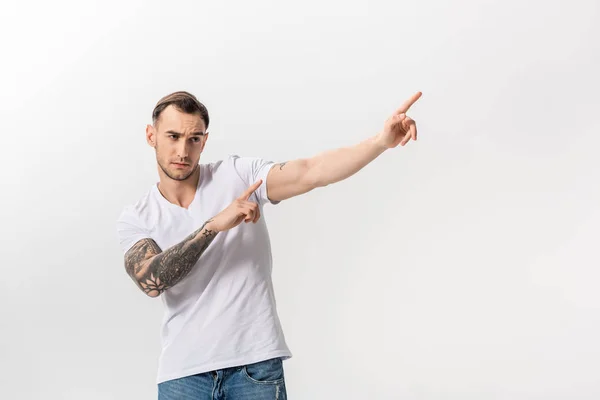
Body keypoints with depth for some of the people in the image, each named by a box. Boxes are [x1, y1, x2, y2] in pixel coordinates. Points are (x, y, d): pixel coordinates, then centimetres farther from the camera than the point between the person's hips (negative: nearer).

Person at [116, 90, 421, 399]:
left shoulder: (240, 175, 1)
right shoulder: (135, 219, 3)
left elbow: (310, 173, -14)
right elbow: (150, 280, -16)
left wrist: (381, 141, -28)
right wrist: (214, 225, -24)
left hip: (256, 362, 0)